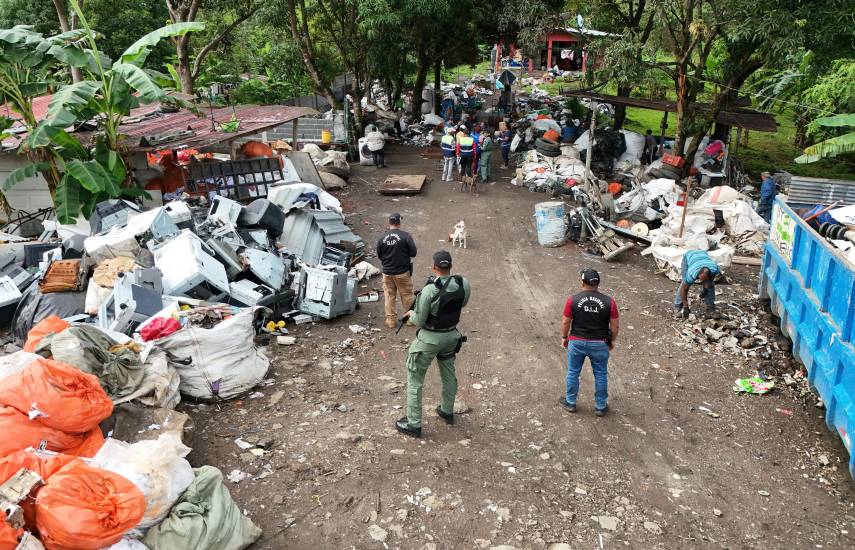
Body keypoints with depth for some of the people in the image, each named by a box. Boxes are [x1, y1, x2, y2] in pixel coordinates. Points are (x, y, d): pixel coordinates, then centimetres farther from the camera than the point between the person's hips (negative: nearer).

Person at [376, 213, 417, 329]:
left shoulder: (381, 238, -8)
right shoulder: (406, 236, -16)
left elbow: (379, 256, 2)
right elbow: (413, 253, -11)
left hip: (387, 272, 2)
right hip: (403, 272, -2)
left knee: (389, 296, 14)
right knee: (407, 295, 13)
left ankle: (391, 320, 19)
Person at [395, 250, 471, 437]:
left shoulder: (429, 290, -30)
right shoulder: (464, 284, -14)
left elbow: (419, 321, -19)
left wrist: (411, 314, 2)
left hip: (429, 339, -5)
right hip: (451, 336, 6)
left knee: (415, 379, 10)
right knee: (449, 374, 26)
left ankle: (413, 424, 17)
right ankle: (447, 412, 45)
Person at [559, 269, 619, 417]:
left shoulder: (573, 300, -12)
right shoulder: (609, 301, -11)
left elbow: (565, 322, -5)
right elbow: (615, 325, -5)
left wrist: (564, 337, 11)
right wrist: (612, 340, 11)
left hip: (577, 342, 0)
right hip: (600, 344, 0)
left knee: (573, 372, 17)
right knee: (601, 375, 15)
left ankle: (570, 402, 30)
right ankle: (600, 407, 25)